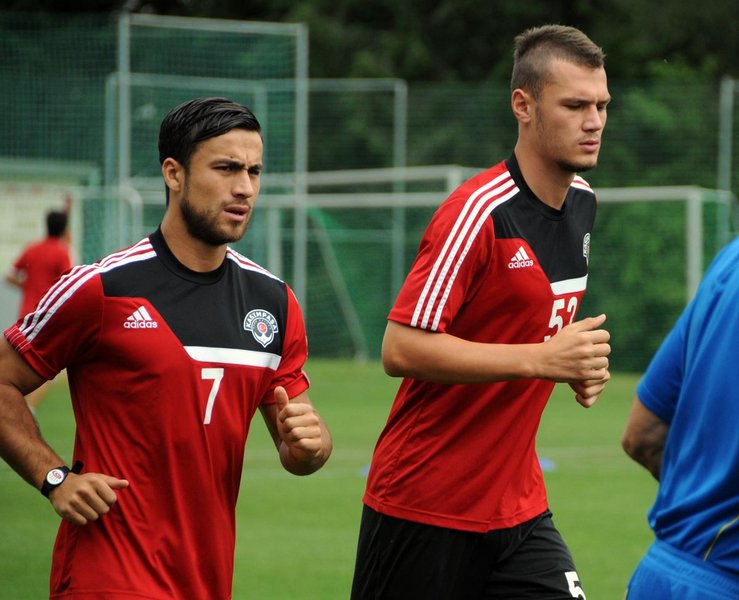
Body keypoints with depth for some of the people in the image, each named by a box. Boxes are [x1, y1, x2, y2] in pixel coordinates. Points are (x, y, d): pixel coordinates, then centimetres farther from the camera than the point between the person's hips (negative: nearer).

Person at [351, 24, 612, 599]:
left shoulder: (582, 202, 9)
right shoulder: (477, 213, -18)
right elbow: (401, 348, -23)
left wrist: (579, 362, 4)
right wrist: (542, 359, -26)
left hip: (519, 505, 7)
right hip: (424, 505, -7)